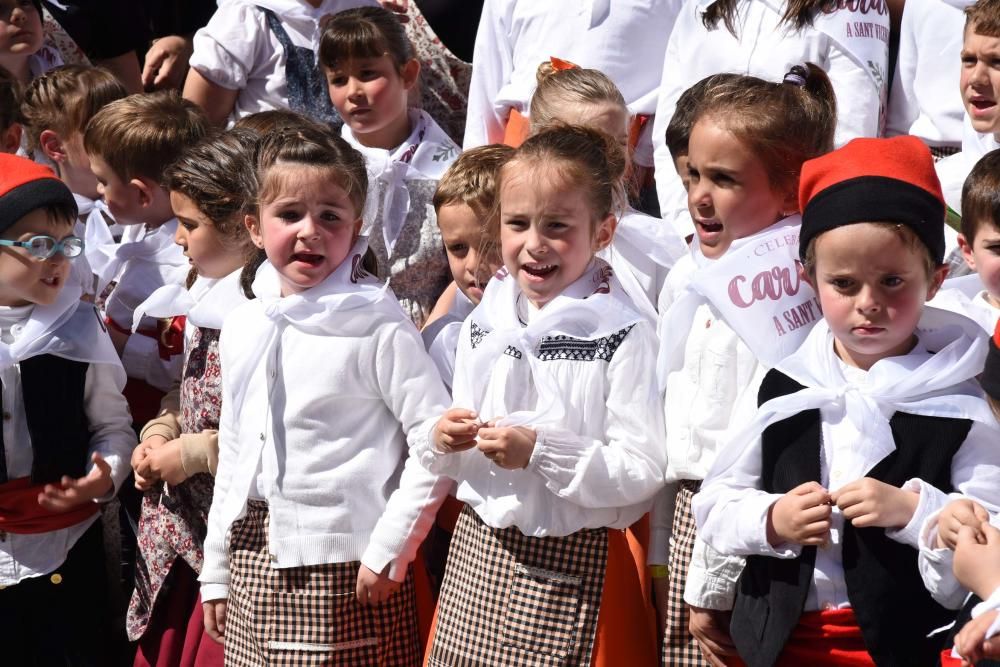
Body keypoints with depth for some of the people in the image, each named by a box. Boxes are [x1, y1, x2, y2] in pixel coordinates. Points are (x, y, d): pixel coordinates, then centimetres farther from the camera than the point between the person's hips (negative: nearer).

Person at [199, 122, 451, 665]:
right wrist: (216, 570, 16)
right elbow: (233, 457, 15)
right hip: (252, 561, 6)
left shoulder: (376, 325, -10)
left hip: (345, 572, -6)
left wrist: (388, 551, -13)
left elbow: (436, 442, -13)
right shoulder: (243, 328, 9)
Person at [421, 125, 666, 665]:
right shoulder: (482, 326, 7)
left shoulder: (623, 336, -12)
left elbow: (643, 472, -17)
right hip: (475, 552, 6)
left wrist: (541, 451, -24)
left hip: (572, 568, -5)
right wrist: (445, 444, -6)